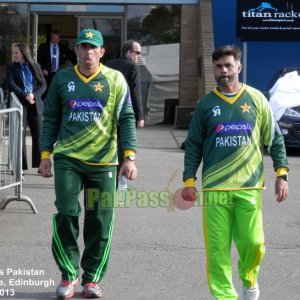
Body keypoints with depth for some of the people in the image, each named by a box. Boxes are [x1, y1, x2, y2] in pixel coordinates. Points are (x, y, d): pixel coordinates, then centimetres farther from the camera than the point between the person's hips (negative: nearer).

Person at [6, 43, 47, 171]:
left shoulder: (35, 66, 10)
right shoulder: (11, 67, 5)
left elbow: (43, 84, 6)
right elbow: (11, 85, -7)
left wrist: (34, 95, -12)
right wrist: (25, 96, -18)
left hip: (35, 104, 2)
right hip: (19, 104, -1)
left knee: (39, 136, 0)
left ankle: (39, 165, 6)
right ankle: (21, 167, 3)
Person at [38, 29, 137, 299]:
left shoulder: (115, 80, 2)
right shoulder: (62, 79, 6)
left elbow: (127, 119, 1)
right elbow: (51, 119, 12)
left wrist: (129, 157, -8)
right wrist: (46, 154, 6)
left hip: (103, 162, 0)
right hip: (67, 159, 0)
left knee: (100, 222, 2)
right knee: (66, 213, -9)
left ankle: (92, 278, 16)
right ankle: (68, 275, 6)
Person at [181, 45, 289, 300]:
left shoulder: (256, 100, 5)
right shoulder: (206, 104, 6)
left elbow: (275, 139, 9)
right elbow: (193, 145, 9)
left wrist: (281, 174, 3)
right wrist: (189, 180, 2)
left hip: (249, 186, 0)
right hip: (215, 188, 1)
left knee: (253, 243, -3)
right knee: (217, 247, -2)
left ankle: (249, 279, 26)